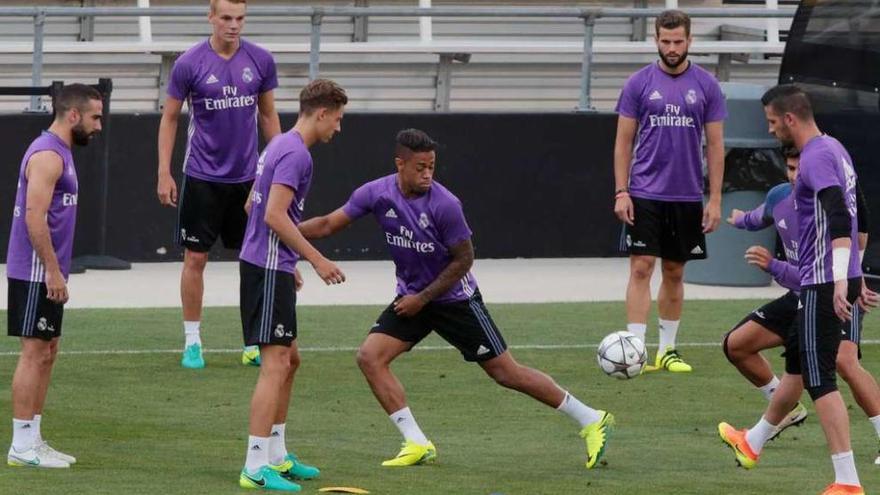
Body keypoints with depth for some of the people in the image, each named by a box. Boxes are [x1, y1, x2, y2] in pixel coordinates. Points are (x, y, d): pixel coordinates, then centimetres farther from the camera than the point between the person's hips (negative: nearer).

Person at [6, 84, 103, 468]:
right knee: (34, 353, -8)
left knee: (47, 353, 12)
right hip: (36, 274, -10)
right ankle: (22, 446, -6)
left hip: (47, 274, 10)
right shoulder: (47, 155, -16)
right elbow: (35, 217, -23)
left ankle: (33, 440, 16)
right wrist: (53, 271, -22)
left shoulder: (59, 152, 16)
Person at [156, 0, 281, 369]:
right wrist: (164, 173, -5)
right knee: (196, 258, -1)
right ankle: (192, 342, 8)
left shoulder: (260, 61, 1)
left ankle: (254, 344, 13)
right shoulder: (190, 64, -8)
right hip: (203, 178, -3)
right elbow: (169, 118, 0)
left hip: (248, 176, 3)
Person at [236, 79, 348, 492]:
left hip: (266, 266, 11)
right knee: (275, 365, -12)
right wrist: (317, 260, -17)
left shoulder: (281, 146, 15)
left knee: (289, 360, 17)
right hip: (269, 270, -11)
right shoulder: (295, 154, -16)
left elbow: (253, 206, 23)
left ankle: (277, 456, 24)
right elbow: (275, 216, -22)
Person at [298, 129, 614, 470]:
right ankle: (417, 444, -8)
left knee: (505, 372, -3)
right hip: (411, 296, 5)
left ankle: (591, 420, 10)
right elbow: (329, 225, -4)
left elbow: (464, 259, -14)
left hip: (454, 298, -5)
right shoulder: (377, 194, -11)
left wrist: (423, 298, -14)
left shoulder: (444, 204, -23)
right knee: (369, 357, -13)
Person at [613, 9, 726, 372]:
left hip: (687, 196, 2)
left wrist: (715, 200, 0)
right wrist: (621, 193, -6)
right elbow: (624, 141, 3)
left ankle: (667, 350, 19)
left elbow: (715, 145, 5)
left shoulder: (706, 86, 2)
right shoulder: (640, 83, 0)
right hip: (644, 194, -2)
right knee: (641, 268, -9)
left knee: (674, 272, 10)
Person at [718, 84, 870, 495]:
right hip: (837, 280, 10)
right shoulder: (835, 149, 14)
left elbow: (838, 217, -29)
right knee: (797, 364, 25)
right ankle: (753, 443, 45)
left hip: (823, 286, -10)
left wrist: (840, 279, -34)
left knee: (820, 380, -9)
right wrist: (853, 276, 30)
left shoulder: (816, 158, -17)